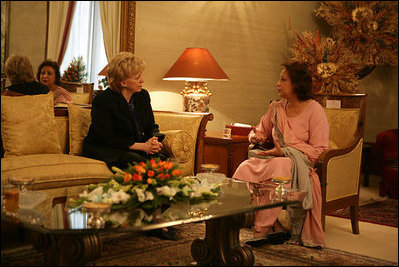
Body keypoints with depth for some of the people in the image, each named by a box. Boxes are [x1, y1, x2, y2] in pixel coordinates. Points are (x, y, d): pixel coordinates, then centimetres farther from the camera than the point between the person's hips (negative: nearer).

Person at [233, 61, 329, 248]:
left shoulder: (314, 110, -4)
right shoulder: (276, 108, 13)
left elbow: (319, 150, -10)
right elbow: (260, 130, 28)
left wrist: (284, 151, -19)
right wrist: (257, 136, 1)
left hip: (302, 163, -5)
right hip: (277, 159, 5)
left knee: (276, 170, -38)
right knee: (245, 168, -25)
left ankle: (262, 229, -26)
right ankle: (274, 225, -22)